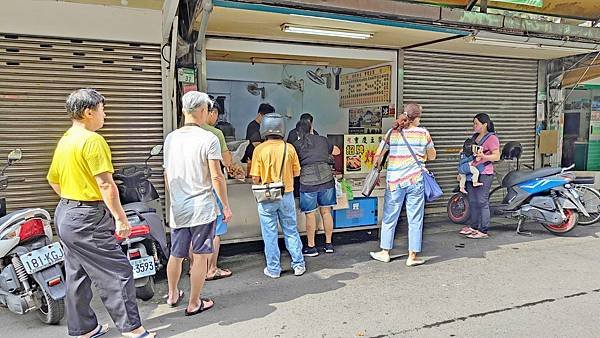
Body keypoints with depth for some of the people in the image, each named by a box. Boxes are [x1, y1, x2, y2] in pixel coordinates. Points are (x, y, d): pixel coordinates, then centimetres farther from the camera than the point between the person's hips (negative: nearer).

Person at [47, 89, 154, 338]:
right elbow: (105, 184, -22)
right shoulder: (92, 140, -17)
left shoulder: (64, 140, 11)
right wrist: (121, 218, -19)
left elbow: (53, 180, 20)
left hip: (65, 214, 10)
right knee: (117, 273, -2)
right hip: (88, 219, -10)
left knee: (77, 275, 16)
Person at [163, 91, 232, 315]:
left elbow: (167, 175, 12)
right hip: (202, 208, -6)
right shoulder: (208, 138, -12)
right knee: (200, 257, 6)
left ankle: (172, 295, 39)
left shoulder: (171, 138, 6)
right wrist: (226, 206, -6)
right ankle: (194, 304, 17)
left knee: (176, 254, 20)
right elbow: (216, 177, -15)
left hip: (177, 209, 6)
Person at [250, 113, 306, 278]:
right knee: (291, 231, 15)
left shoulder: (260, 149, -11)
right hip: (287, 195, 2)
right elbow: (296, 173, 3)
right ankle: (298, 264, 21)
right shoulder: (289, 148, -4)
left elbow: (255, 178, -10)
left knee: (270, 234, 8)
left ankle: (273, 269, 15)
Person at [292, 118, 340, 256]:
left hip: (308, 181, -3)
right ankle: (328, 244, 24)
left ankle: (311, 247, 16)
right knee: (326, 212, 13)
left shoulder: (296, 145, 2)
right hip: (326, 178, 3)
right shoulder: (322, 140, 10)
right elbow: (337, 151, 25)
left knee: (310, 215, 6)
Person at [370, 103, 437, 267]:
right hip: (416, 181, 0)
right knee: (415, 220, 8)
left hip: (394, 182, 0)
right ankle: (413, 256, 12)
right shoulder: (424, 133, -1)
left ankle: (385, 252, 22)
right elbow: (432, 156, 11)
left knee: (389, 218, 12)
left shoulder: (392, 133, -2)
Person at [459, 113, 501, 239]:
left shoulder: (492, 138, -7)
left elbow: (497, 156, -14)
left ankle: (483, 231, 0)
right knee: (473, 202, 13)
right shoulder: (475, 137, 17)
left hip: (484, 175, -8)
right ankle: (473, 226, 24)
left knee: (482, 202, -6)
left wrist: (483, 156, -27)